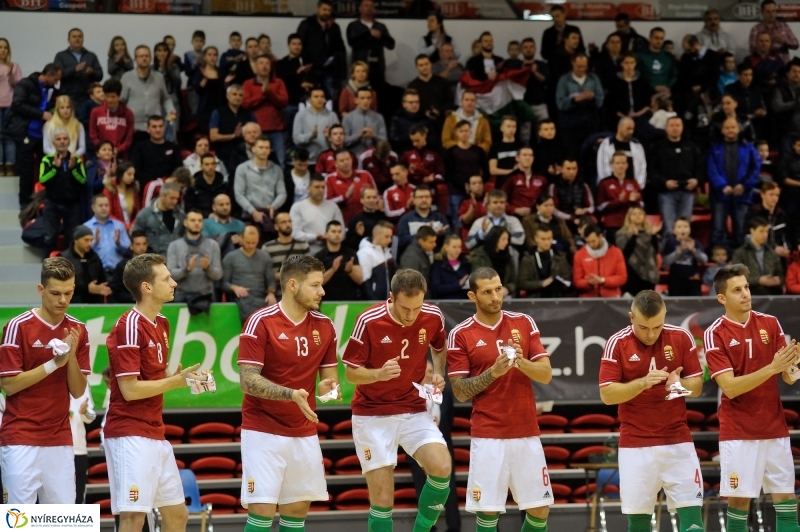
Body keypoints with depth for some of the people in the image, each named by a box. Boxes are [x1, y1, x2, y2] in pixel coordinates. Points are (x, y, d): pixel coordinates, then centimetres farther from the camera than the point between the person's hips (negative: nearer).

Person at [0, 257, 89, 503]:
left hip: (60, 439, 5)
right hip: (21, 439, -5)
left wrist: (71, 356, -11)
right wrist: (53, 364, -17)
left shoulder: (78, 331, 8)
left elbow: (78, 390, 6)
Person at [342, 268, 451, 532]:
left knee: (442, 467, -20)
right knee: (382, 498, -7)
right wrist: (379, 374, -30)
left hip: (414, 410, 3)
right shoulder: (369, 321, -18)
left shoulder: (433, 317, -8)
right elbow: (350, 372, -11)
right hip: (372, 415, -3)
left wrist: (438, 374, -3)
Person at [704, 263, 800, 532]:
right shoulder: (715, 335, -8)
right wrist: (771, 368, -26)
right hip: (738, 432, -4)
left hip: (775, 429, 4)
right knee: (739, 500, -3)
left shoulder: (770, 323, 4)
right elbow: (730, 387, -16)